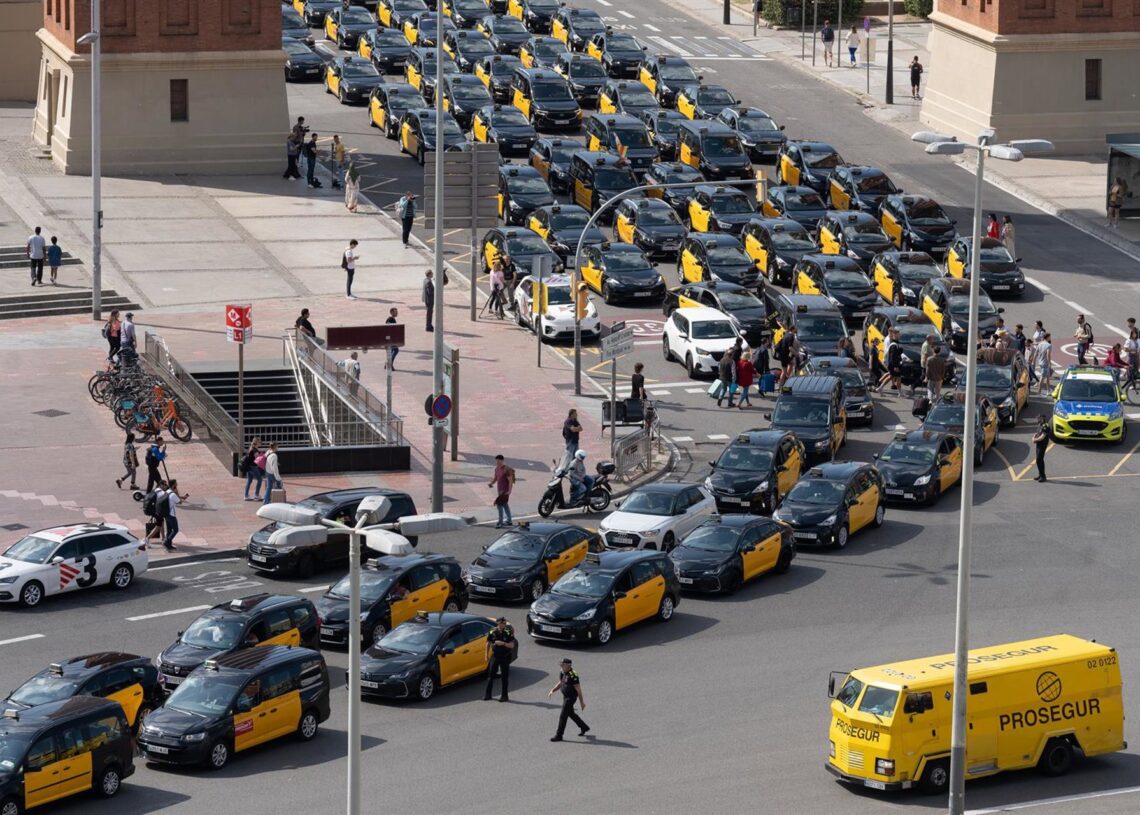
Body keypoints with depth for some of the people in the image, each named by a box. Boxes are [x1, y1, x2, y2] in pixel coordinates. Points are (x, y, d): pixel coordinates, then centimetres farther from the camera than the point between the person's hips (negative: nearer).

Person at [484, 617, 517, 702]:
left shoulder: (508, 633, -7)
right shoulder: (492, 632, -3)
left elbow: (512, 645, -10)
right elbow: (488, 644, 8)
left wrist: (503, 643, -25)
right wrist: (487, 655, 7)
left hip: (505, 657, -1)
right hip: (495, 656, 1)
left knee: (505, 677, 2)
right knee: (490, 675, 4)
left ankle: (504, 696, 10)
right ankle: (487, 694, 13)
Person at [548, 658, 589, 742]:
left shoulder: (573, 675, -26)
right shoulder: (562, 673, 1)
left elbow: (578, 689, -21)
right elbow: (560, 683, 19)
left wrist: (581, 702, -16)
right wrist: (552, 691, 6)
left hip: (571, 697, -10)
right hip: (565, 696, 10)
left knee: (563, 716, -5)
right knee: (570, 714, 23)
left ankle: (558, 735, 4)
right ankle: (584, 727, 40)